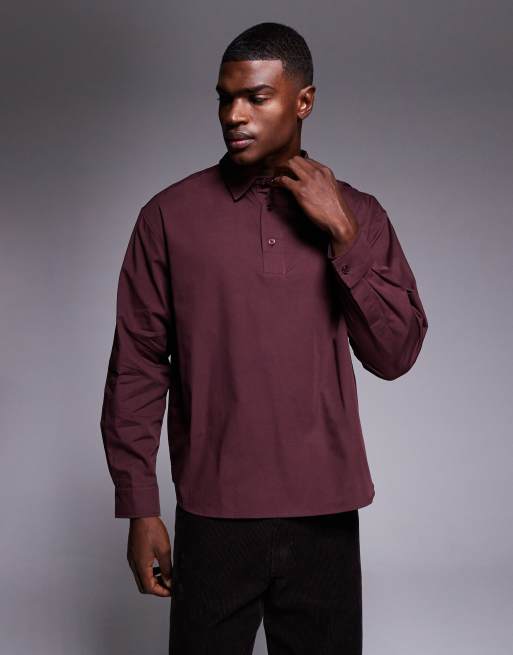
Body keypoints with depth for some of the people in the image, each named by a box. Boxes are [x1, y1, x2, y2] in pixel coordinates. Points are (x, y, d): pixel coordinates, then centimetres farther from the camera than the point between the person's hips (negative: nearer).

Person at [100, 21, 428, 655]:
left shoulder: (357, 214, 4)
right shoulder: (170, 216, -1)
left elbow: (395, 355, -2)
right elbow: (136, 368, 0)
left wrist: (342, 235, -12)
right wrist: (139, 508, -3)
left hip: (325, 516, 2)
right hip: (213, 517, -1)